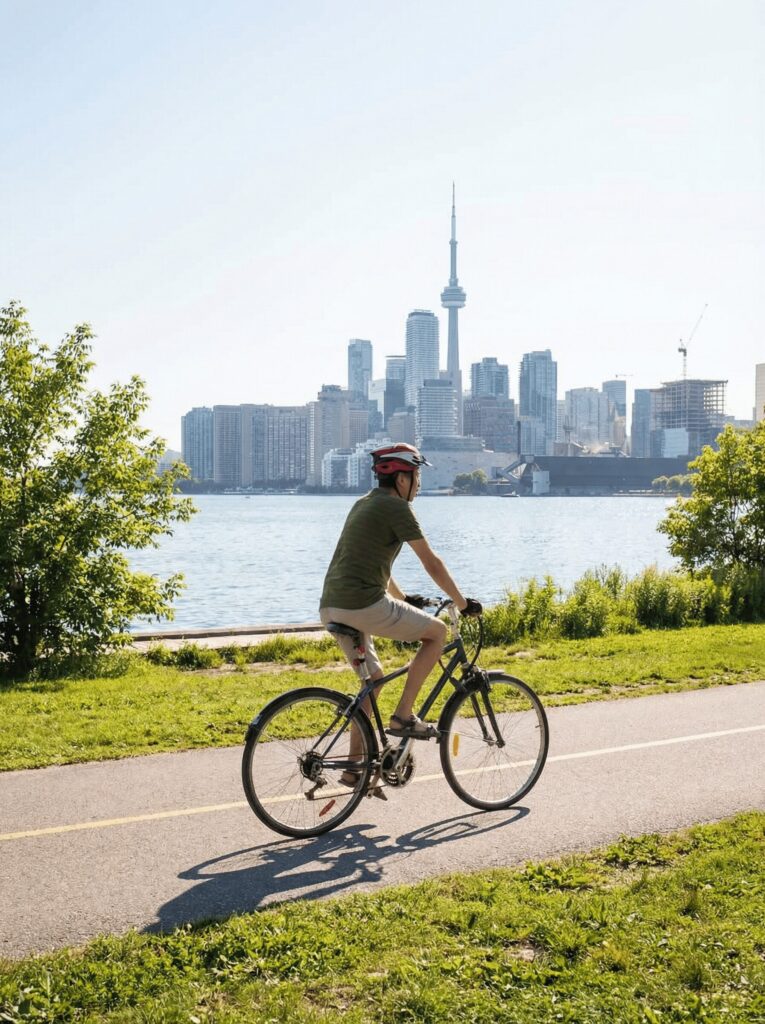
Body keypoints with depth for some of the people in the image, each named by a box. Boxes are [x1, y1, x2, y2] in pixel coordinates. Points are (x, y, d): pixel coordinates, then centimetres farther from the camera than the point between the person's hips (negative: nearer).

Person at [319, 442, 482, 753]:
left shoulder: (364, 503, 22)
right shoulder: (396, 507, -6)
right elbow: (432, 564, -5)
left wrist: (403, 598, 42)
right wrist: (463, 603, 5)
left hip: (330, 608, 9)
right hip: (364, 605, -9)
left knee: (373, 678, 22)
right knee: (437, 631, 5)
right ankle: (403, 716, 2)